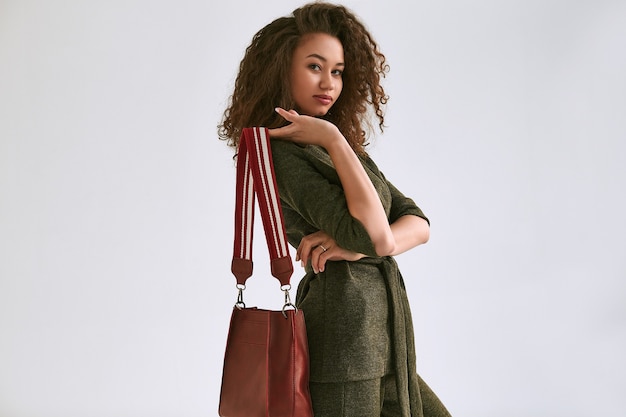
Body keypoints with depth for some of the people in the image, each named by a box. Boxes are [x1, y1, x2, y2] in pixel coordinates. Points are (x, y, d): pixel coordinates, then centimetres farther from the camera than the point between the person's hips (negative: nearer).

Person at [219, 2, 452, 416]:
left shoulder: (346, 146, 16)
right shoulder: (280, 152, -12)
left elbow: (416, 222, 7)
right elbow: (373, 235, -22)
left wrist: (361, 245, -13)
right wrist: (333, 140, -17)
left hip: (383, 343, 9)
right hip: (342, 337, -8)